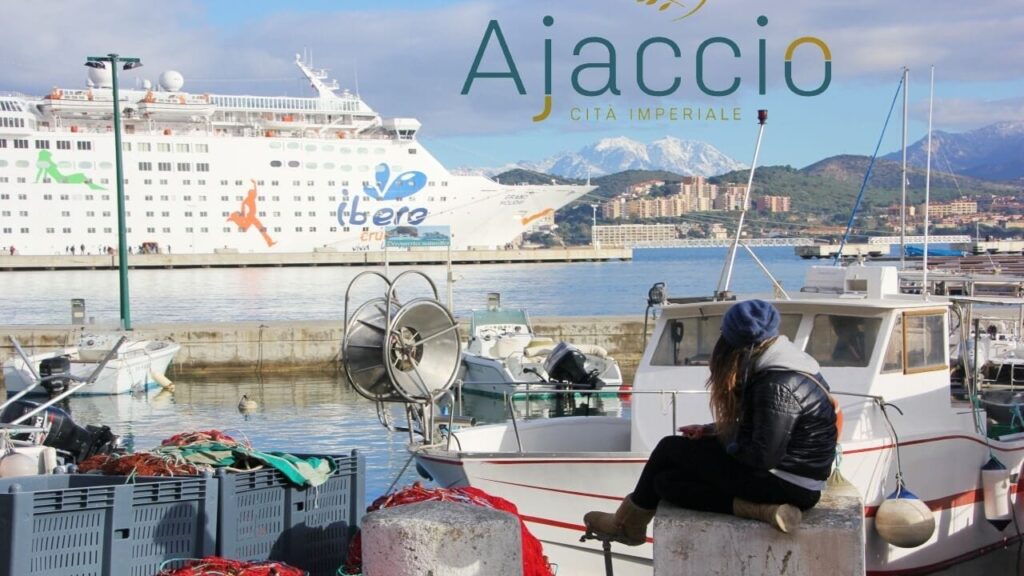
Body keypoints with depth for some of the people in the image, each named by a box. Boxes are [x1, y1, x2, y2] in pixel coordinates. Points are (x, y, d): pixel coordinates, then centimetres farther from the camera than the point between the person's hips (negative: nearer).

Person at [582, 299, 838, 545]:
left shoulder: (777, 383, -23)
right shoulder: (782, 363, 9)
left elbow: (763, 456, -24)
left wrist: (724, 438, -5)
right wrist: (711, 430, 8)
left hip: (785, 484, -10)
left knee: (670, 449, 0)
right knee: (666, 480, 7)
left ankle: (628, 525, 14)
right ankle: (758, 508, -5)